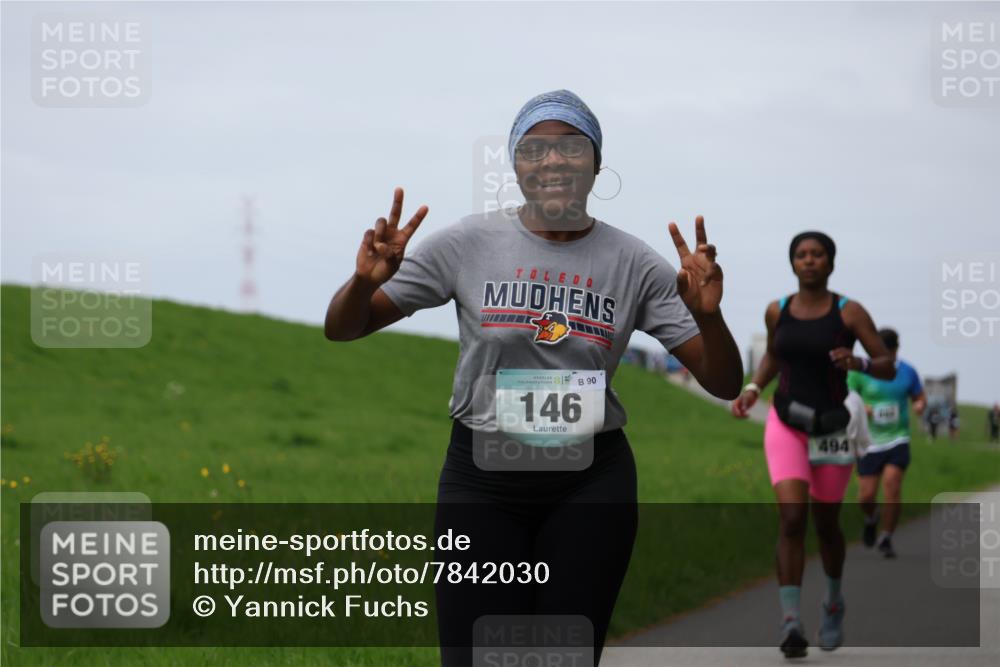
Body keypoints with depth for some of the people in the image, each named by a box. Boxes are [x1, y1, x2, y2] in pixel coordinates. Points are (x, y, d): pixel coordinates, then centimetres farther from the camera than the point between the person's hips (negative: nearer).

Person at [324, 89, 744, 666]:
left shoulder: (634, 265, -1)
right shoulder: (469, 244, -2)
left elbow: (725, 384, -1)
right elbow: (343, 329, 1)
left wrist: (708, 314, -21)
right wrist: (367, 281, -22)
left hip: (591, 486, 1)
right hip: (481, 480, 0)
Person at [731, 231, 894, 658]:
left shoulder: (850, 313, -7)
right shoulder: (777, 311, 1)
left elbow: (889, 369, -7)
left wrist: (858, 363, -27)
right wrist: (752, 389, 3)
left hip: (833, 427, 0)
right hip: (786, 425, 0)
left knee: (826, 523, 13)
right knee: (791, 516, -19)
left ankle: (834, 601, 42)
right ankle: (790, 623, -21)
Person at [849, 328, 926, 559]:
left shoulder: (907, 372, 2)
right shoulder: (859, 371, -5)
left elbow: (919, 397, 15)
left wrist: (920, 405, -10)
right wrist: (861, 409, -23)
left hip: (897, 440, 0)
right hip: (869, 442, 0)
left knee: (892, 486, -18)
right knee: (866, 496, -3)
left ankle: (886, 538, -3)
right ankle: (871, 518, 34)